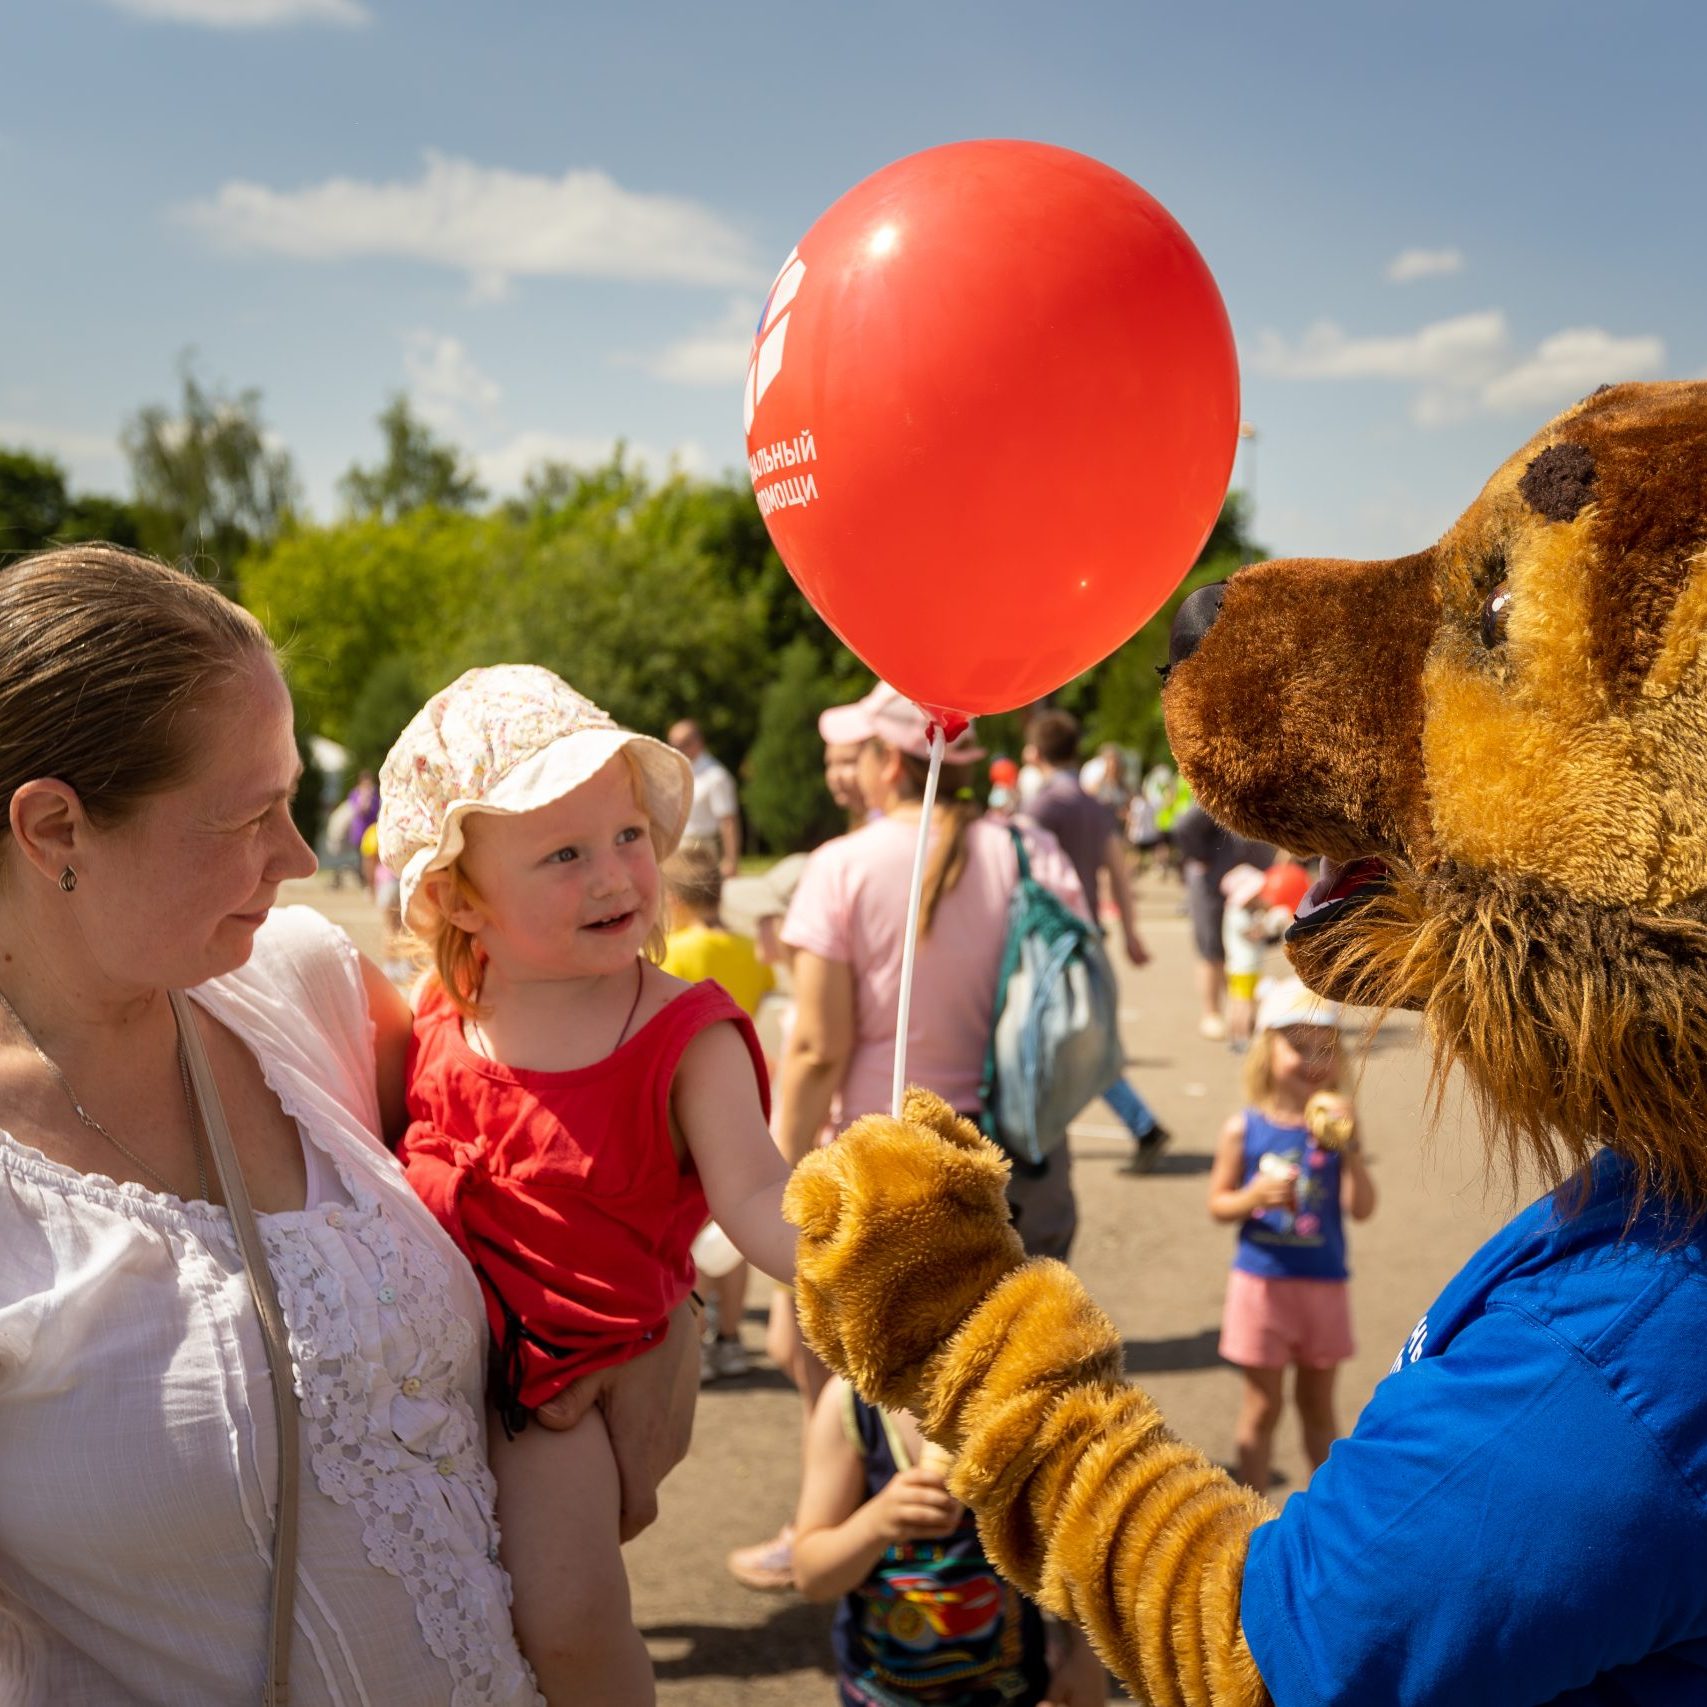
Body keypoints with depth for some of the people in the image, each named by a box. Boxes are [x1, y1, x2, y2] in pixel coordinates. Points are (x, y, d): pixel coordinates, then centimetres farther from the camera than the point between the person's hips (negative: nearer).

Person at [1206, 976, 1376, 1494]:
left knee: (1317, 1404, 16)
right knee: (1263, 1405, 9)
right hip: (1261, 1282, -1)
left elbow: (1361, 1209, -10)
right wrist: (1257, 1194, -20)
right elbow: (1217, 1204, -1)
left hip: (1324, 1285, 1)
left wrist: (1350, 1148, -23)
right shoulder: (1244, 1129, -7)